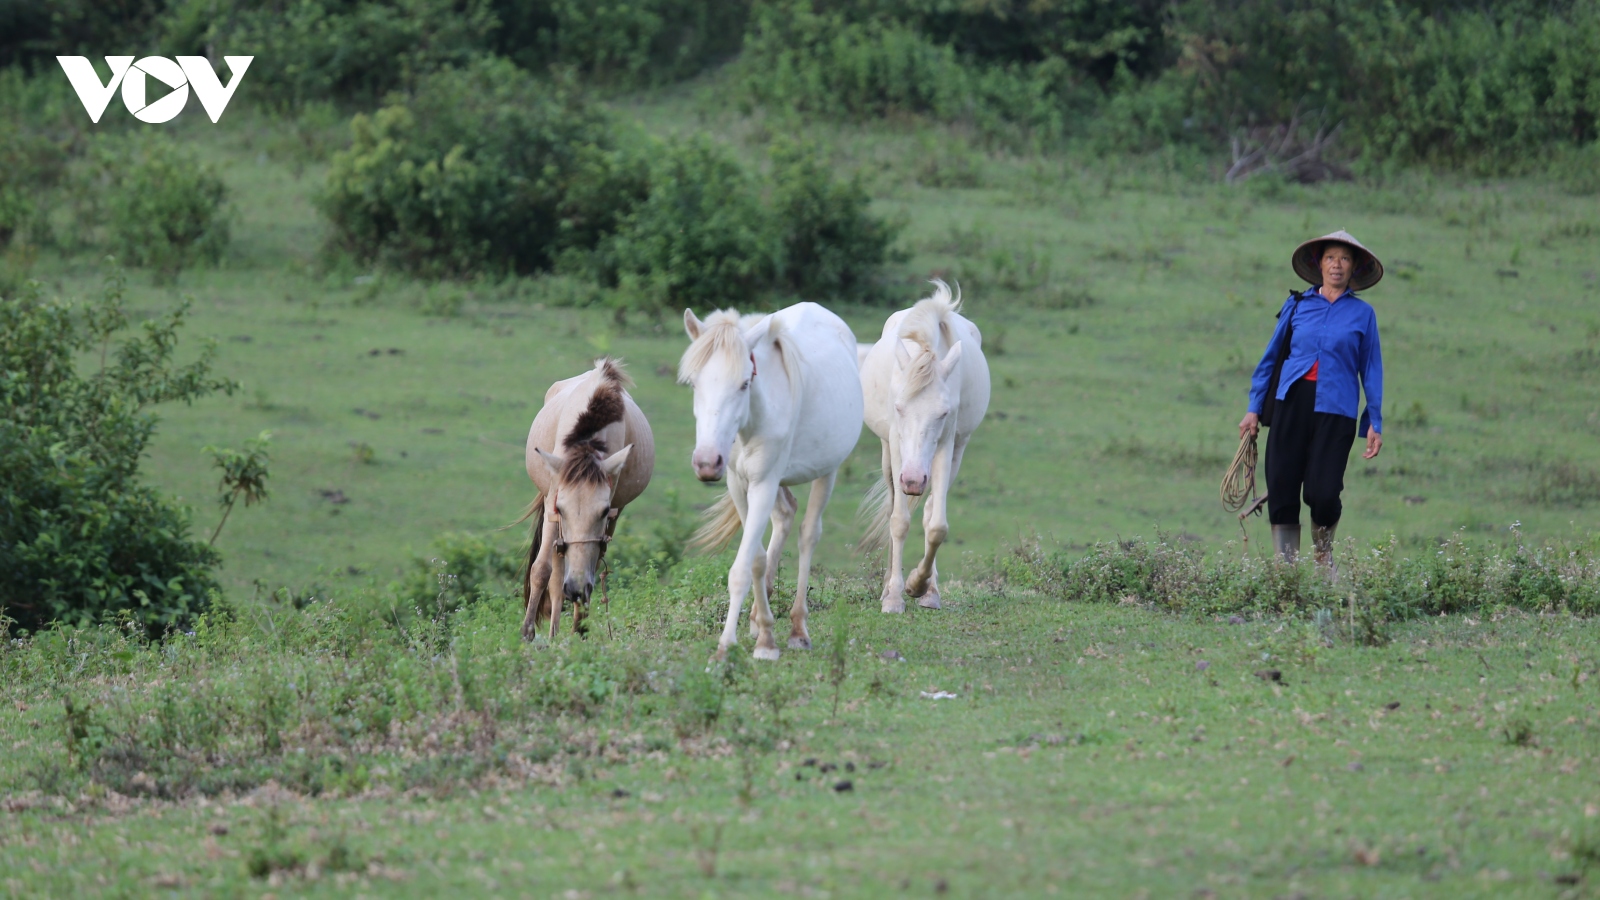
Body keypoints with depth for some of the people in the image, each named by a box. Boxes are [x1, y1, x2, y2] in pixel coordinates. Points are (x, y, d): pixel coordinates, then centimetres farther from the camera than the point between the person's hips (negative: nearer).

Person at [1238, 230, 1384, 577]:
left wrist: (1375, 423, 3)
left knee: (1323, 493, -12)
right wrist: (1254, 408, 10)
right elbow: (1270, 356, 14)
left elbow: (1371, 369, 9)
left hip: (1336, 409, -2)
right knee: (1282, 490, -4)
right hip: (1292, 401, 2)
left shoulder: (1362, 313, 8)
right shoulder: (1297, 305, 10)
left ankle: (1323, 557, 17)